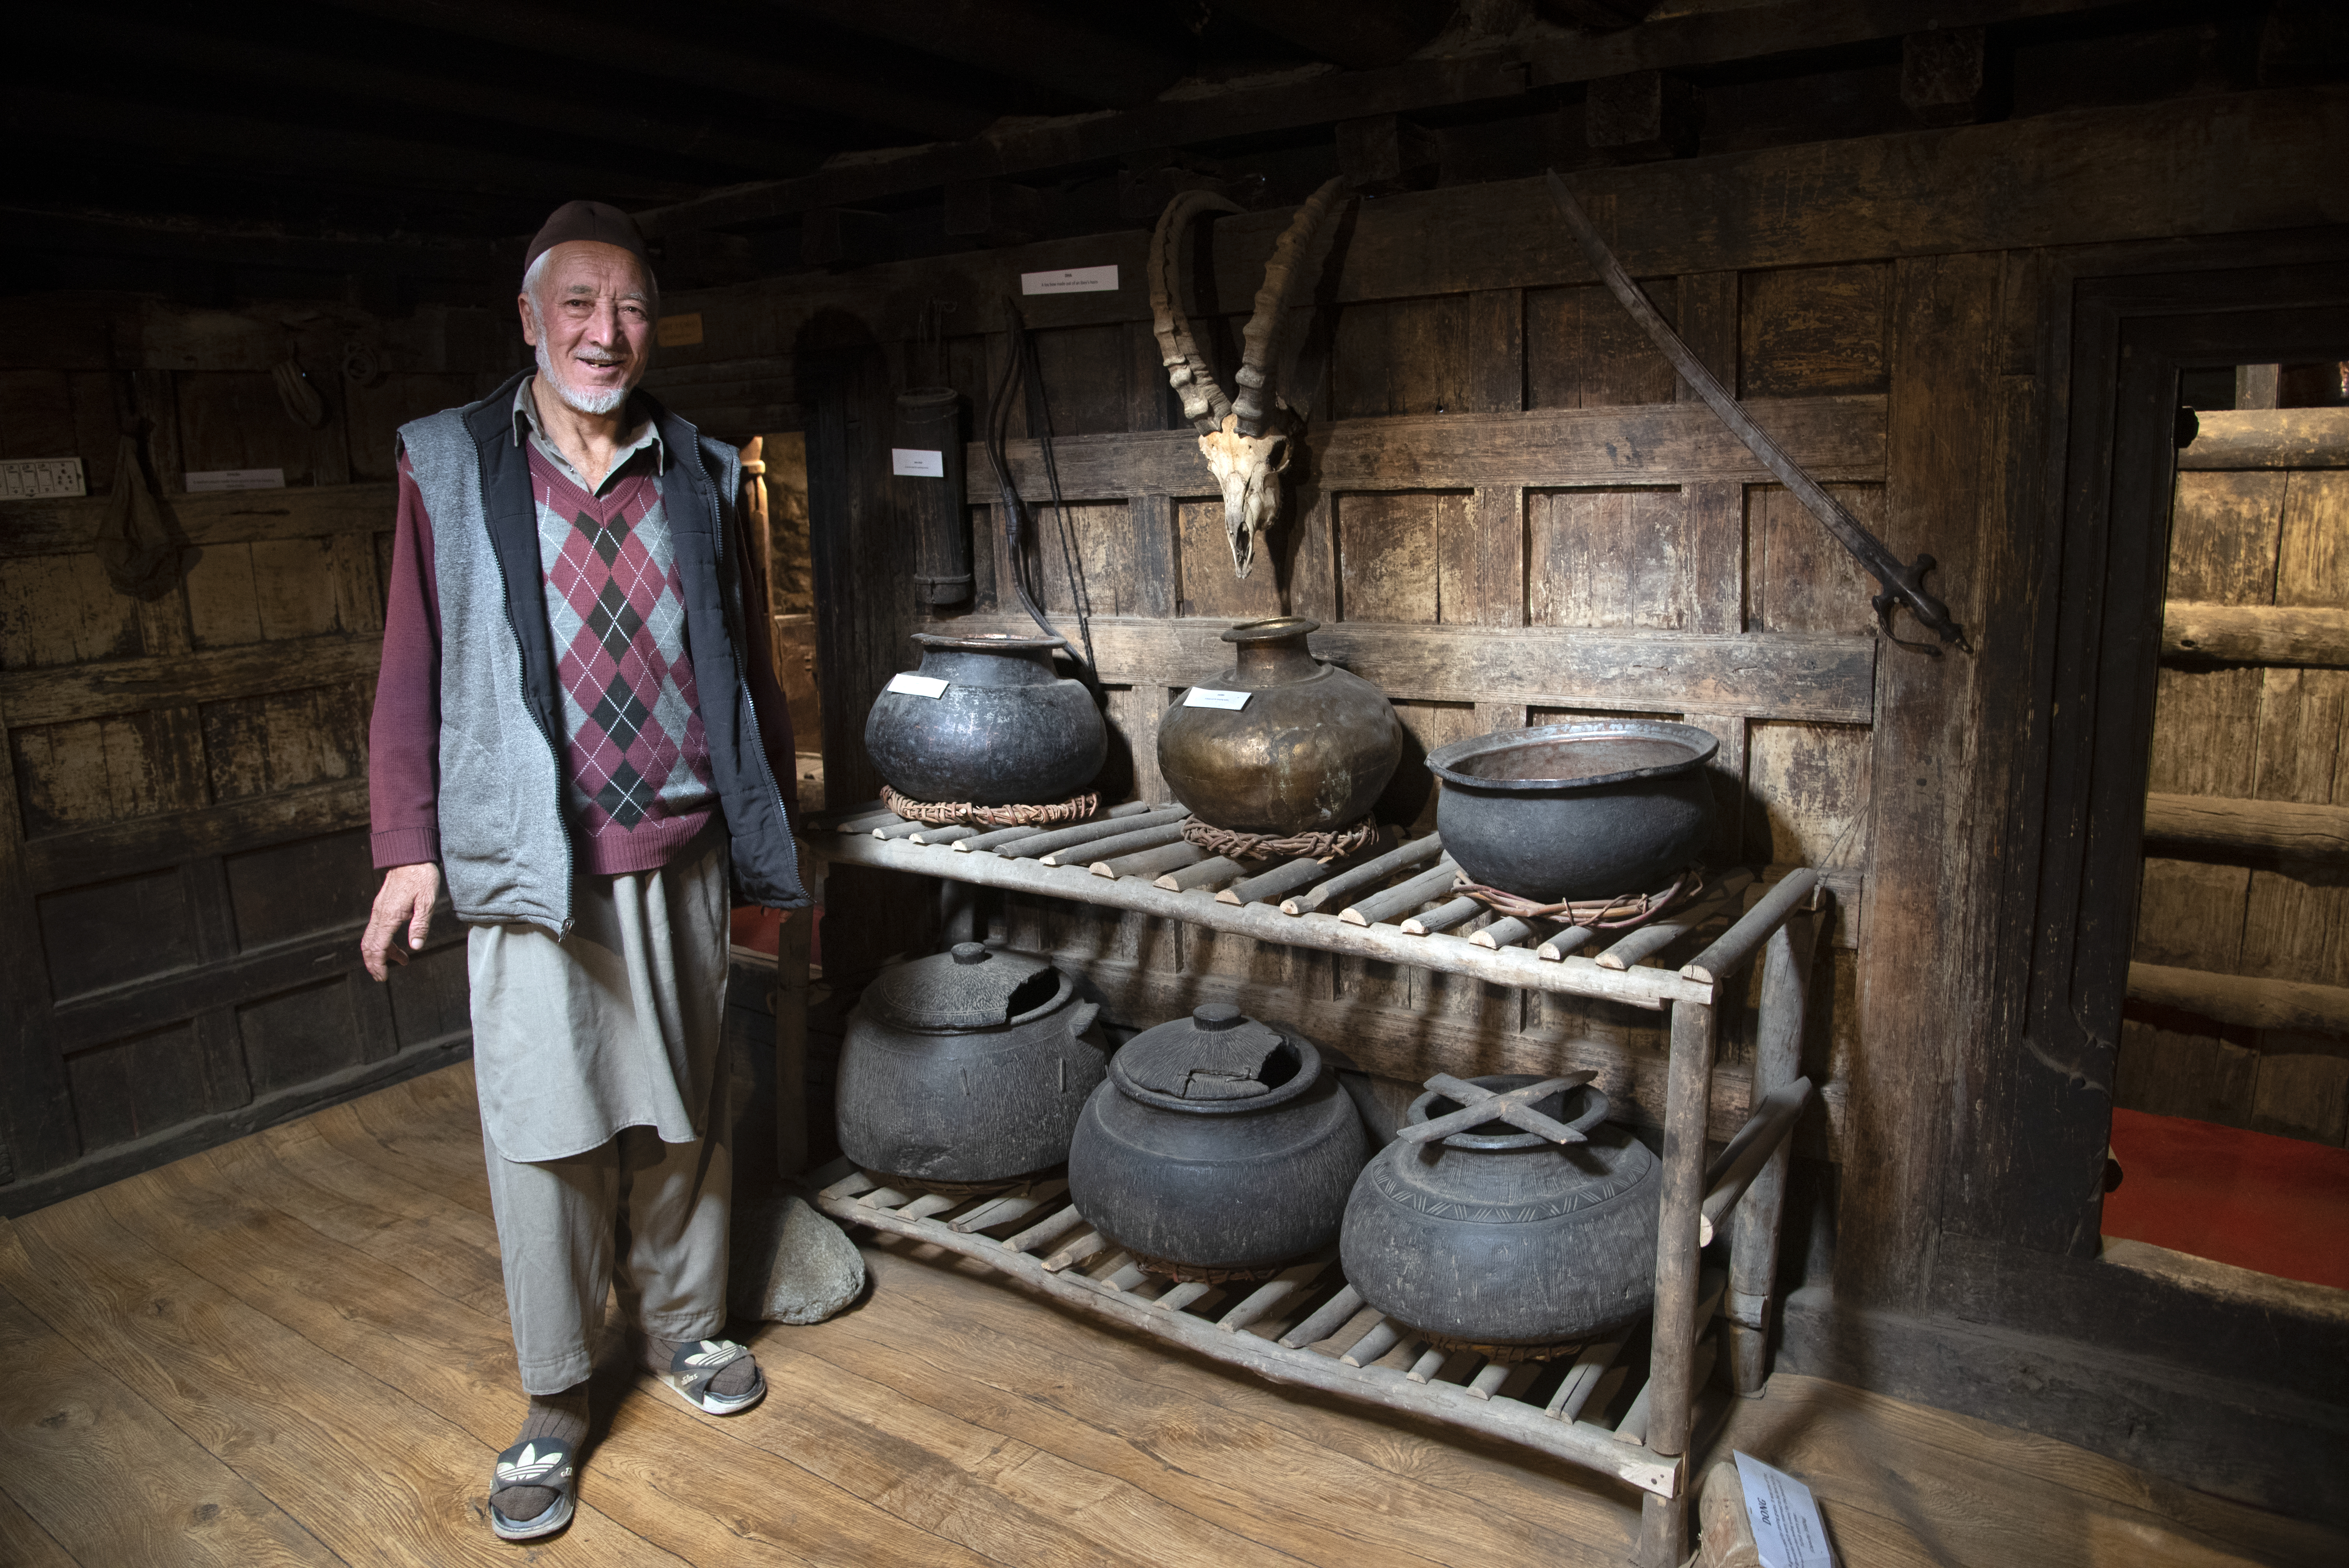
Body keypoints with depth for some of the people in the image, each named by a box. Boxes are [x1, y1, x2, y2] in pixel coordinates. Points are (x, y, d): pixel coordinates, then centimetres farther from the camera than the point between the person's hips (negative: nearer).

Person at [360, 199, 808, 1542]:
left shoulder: (703, 477, 7)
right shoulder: (451, 467, 2)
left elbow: (750, 668, 11)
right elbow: (413, 673, 2)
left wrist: (772, 838, 12)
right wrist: (409, 847, -3)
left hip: (682, 855, 2)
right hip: (533, 864, -2)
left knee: (685, 1111, 13)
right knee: (547, 1131, 3)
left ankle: (683, 1323, 34)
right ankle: (555, 1399, 21)